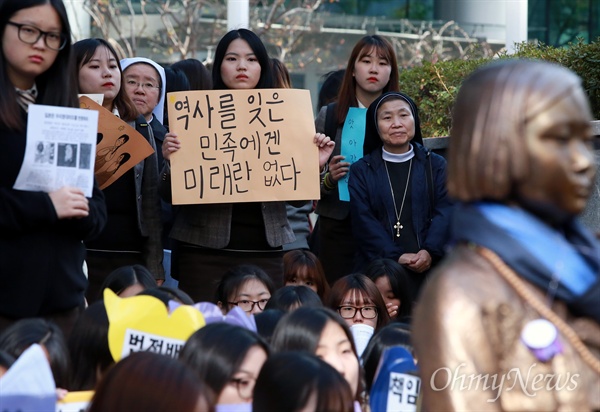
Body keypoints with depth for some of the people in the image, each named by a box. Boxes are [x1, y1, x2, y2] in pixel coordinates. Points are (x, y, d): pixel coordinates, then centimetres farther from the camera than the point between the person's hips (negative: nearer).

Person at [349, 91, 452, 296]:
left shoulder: (436, 165, 13)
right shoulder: (362, 170, 10)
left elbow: (446, 211, 2)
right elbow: (363, 219, -1)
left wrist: (430, 251, -16)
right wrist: (395, 256, -15)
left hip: (428, 267, 1)